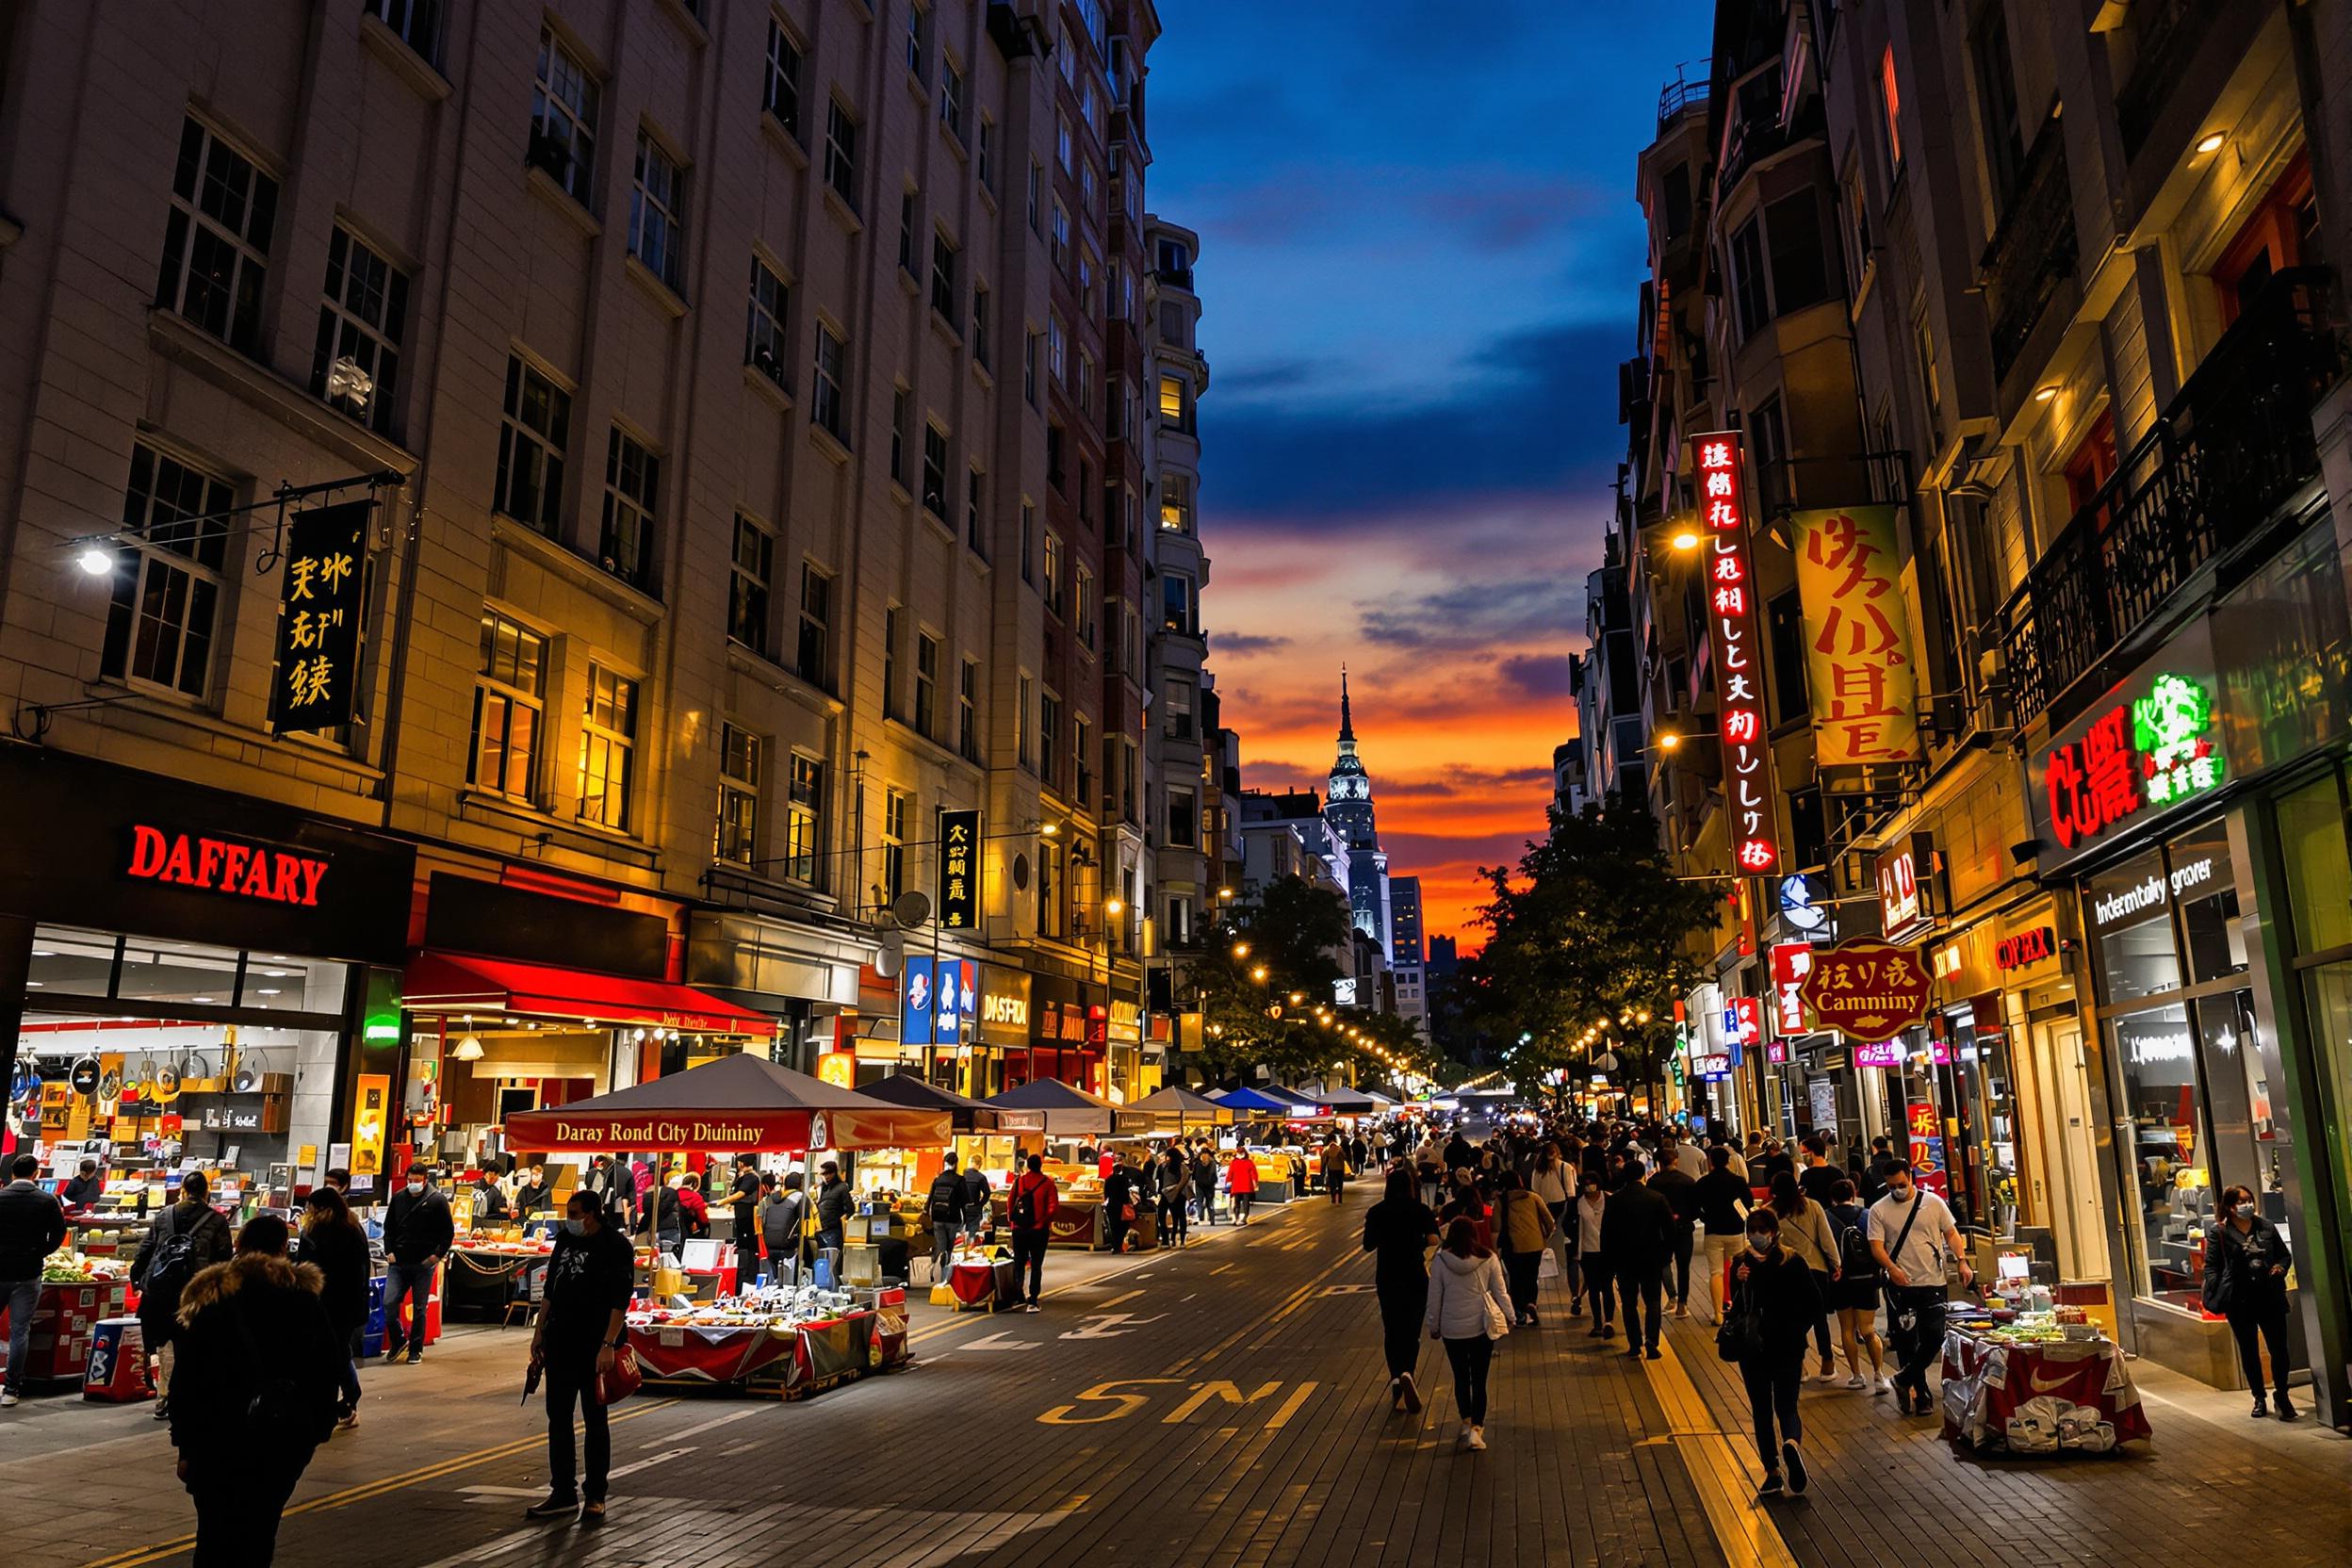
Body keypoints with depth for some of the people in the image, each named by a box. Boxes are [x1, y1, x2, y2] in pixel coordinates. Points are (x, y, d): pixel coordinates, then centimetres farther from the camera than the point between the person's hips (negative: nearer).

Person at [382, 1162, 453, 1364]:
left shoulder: (437, 1201, -6)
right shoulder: (398, 1198, 5)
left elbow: (448, 1232, -2)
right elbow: (388, 1227, 16)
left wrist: (437, 1254, -10)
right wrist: (389, 1251, 4)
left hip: (423, 1264, -3)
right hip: (398, 1263, 3)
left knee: (419, 1309, 5)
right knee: (389, 1303, -6)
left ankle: (416, 1350, 17)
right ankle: (397, 1342, 16)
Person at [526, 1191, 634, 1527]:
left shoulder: (615, 1246, -12)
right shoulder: (565, 1240, 9)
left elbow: (620, 1301, -16)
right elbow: (550, 1289, 17)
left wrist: (608, 1345, -22)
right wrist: (539, 1331, 13)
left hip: (594, 1347, -7)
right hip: (560, 1342, 7)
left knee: (595, 1420, 4)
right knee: (558, 1418, 11)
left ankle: (595, 1497, 13)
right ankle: (563, 1493, 22)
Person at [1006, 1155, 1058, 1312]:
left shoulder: (1018, 1181, 2)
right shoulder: (1047, 1182, -6)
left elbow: (1010, 1201, 1)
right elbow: (1053, 1204, -13)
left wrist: (1012, 1219, 10)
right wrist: (1047, 1221, -2)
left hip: (1019, 1228, 2)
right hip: (1039, 1229, -2)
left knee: (1018, 1264, 17)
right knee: (1036, 1266, 2)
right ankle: (1032, 1301, -4)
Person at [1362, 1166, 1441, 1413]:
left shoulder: (1376, 1212, -2)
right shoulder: (1421, 1210, -6)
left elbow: (1369, 1245, -1)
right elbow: (1433, 1240, -16)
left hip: (1387, 1279, 1)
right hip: (1416, 1278, -1)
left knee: (1391, 1331, 14)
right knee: (1412, 1331, 6)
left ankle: (1396, 1379, 6)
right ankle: (1407, 1374, -16)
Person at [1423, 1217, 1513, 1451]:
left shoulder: (1441, 1261, -8)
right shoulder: (1488, 1259, -8)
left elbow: (1434, 1297, -2)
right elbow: (1500, 1292, 0)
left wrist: (1434, 1326, 10)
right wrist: (1508, 1317, 15)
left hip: (1452, 1329, 0)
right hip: (1481, 1327, 0)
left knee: (1461, 1378, 17)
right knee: (1479, 1381, 6)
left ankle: (1467, 1424, 22)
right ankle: (1476, 1429, 1)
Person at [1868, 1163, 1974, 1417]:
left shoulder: (1933, 1203, 3)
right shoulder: (1879, 1210, -2)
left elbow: (1951, 1233, 7)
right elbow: (1876, 1246, -7)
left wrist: (1962, 1262, -8)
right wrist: (1891, 1268, -25)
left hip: (1933, 1282, 1)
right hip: (1900, 1286, -1)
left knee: (1935, 1337, -4)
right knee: (1907, 1343, 3)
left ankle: (1904, 1381, 17)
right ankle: (1920, 1396, 17)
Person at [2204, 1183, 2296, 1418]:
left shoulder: (2266, 1227, 6)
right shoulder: (2218, 1233, -4)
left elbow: (2284, 1254, 16)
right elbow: (2211, 1267, -4)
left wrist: (2280, 1267, -6)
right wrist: (2217, 1296, -15)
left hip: (2270, 1298, 2)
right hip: (2240, 1302, -2)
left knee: (2279, 1348, 2)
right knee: (2249, 1351, 10)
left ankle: (2282, 1395, 20)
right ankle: (2259, 1398, 23)